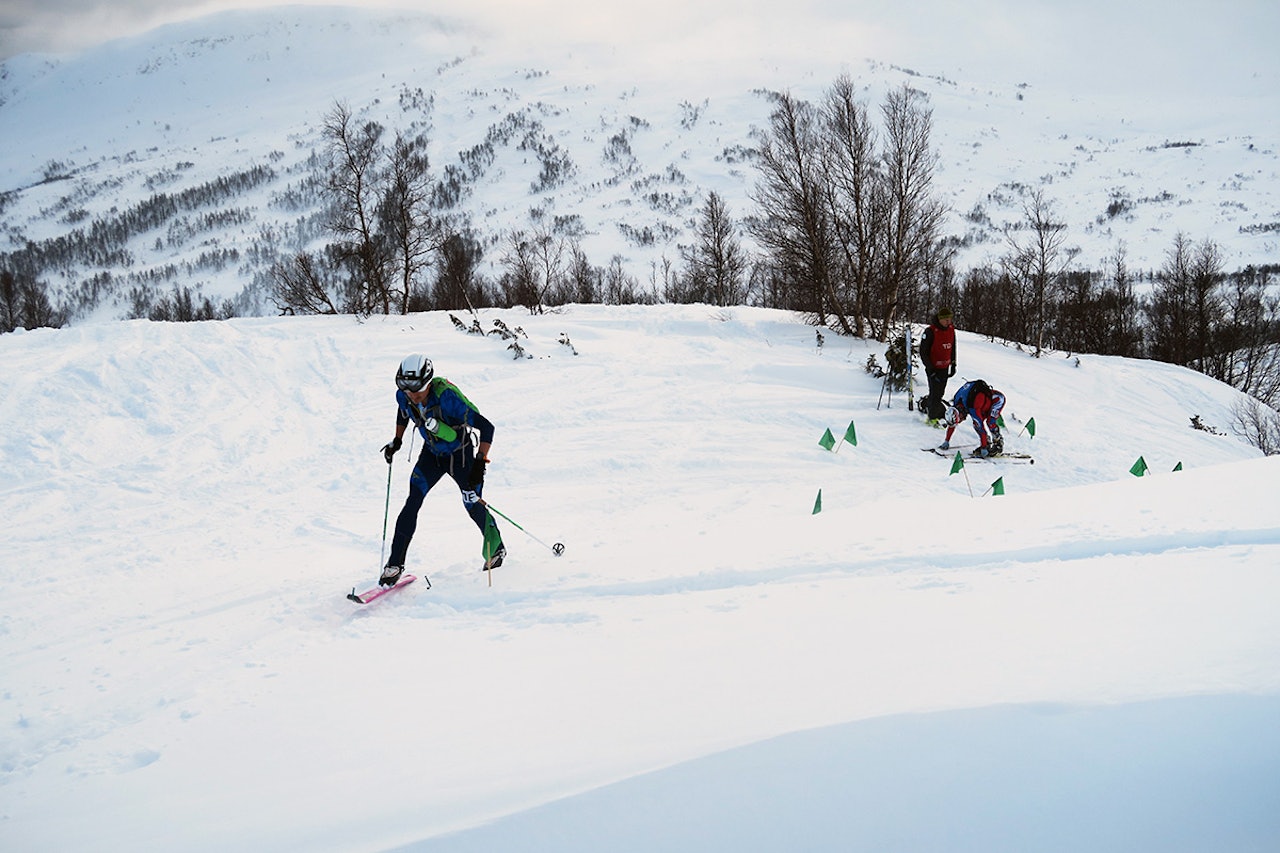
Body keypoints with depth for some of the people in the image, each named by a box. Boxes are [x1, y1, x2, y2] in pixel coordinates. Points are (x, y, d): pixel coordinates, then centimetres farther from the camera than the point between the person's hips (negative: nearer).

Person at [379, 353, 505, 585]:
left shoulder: (446, 396, -36)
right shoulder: (403, 396, -18)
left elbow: (486, 427, -34)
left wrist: (480, 463, -38)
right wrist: (397, 441, 9)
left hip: (460, 455, -4)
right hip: (431, 454, 4)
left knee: (474, 508, 2)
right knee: (412, 504, -11)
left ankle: (496, 549, 31)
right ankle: (395, 564, -5)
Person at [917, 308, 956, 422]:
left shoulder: (951, 329, 2)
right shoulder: (930, 331, -18)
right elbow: (923, 352, -14)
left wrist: (953, 365, 14)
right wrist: (930, 368, -17)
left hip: (945, 368, 6)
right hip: (933, 368, -6)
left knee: (940, 393, 14)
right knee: (935, 393, -5)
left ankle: (924, 404, 37)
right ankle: (933, 417, 7)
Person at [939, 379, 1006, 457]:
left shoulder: (973, 410, -37)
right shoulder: (955, 406, -12)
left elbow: (981, 428, -34)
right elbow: (951, 425, 1)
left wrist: (984, 449, -30)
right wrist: (946, 442, 4)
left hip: (998, 398, -8)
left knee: (990, 422, -25)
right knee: (976, 423, -5)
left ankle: (999, 444, -10)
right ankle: (987, 443, 5)